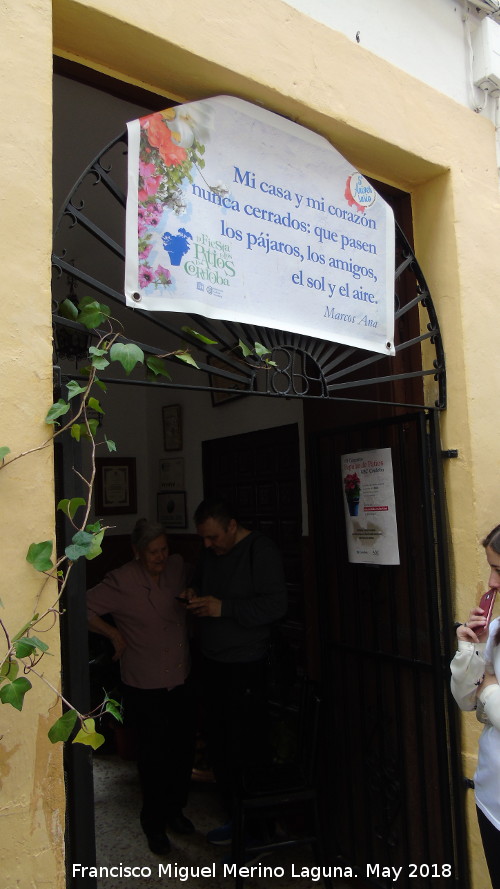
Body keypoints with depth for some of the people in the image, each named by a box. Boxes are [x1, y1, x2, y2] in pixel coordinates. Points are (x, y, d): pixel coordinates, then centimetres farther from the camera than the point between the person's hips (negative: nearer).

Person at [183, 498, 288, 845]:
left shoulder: (261, 550, -15)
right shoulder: (211, 553, 9)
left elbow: (276, 604, -22)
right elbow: (200, 581, 26)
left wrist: (223, 607, -24)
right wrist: (194, 594, 2)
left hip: (245, 667, -8)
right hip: (213, 662, 8)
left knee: (247, 751, 1)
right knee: (219, 747, 16)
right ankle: (235, 817, 34)